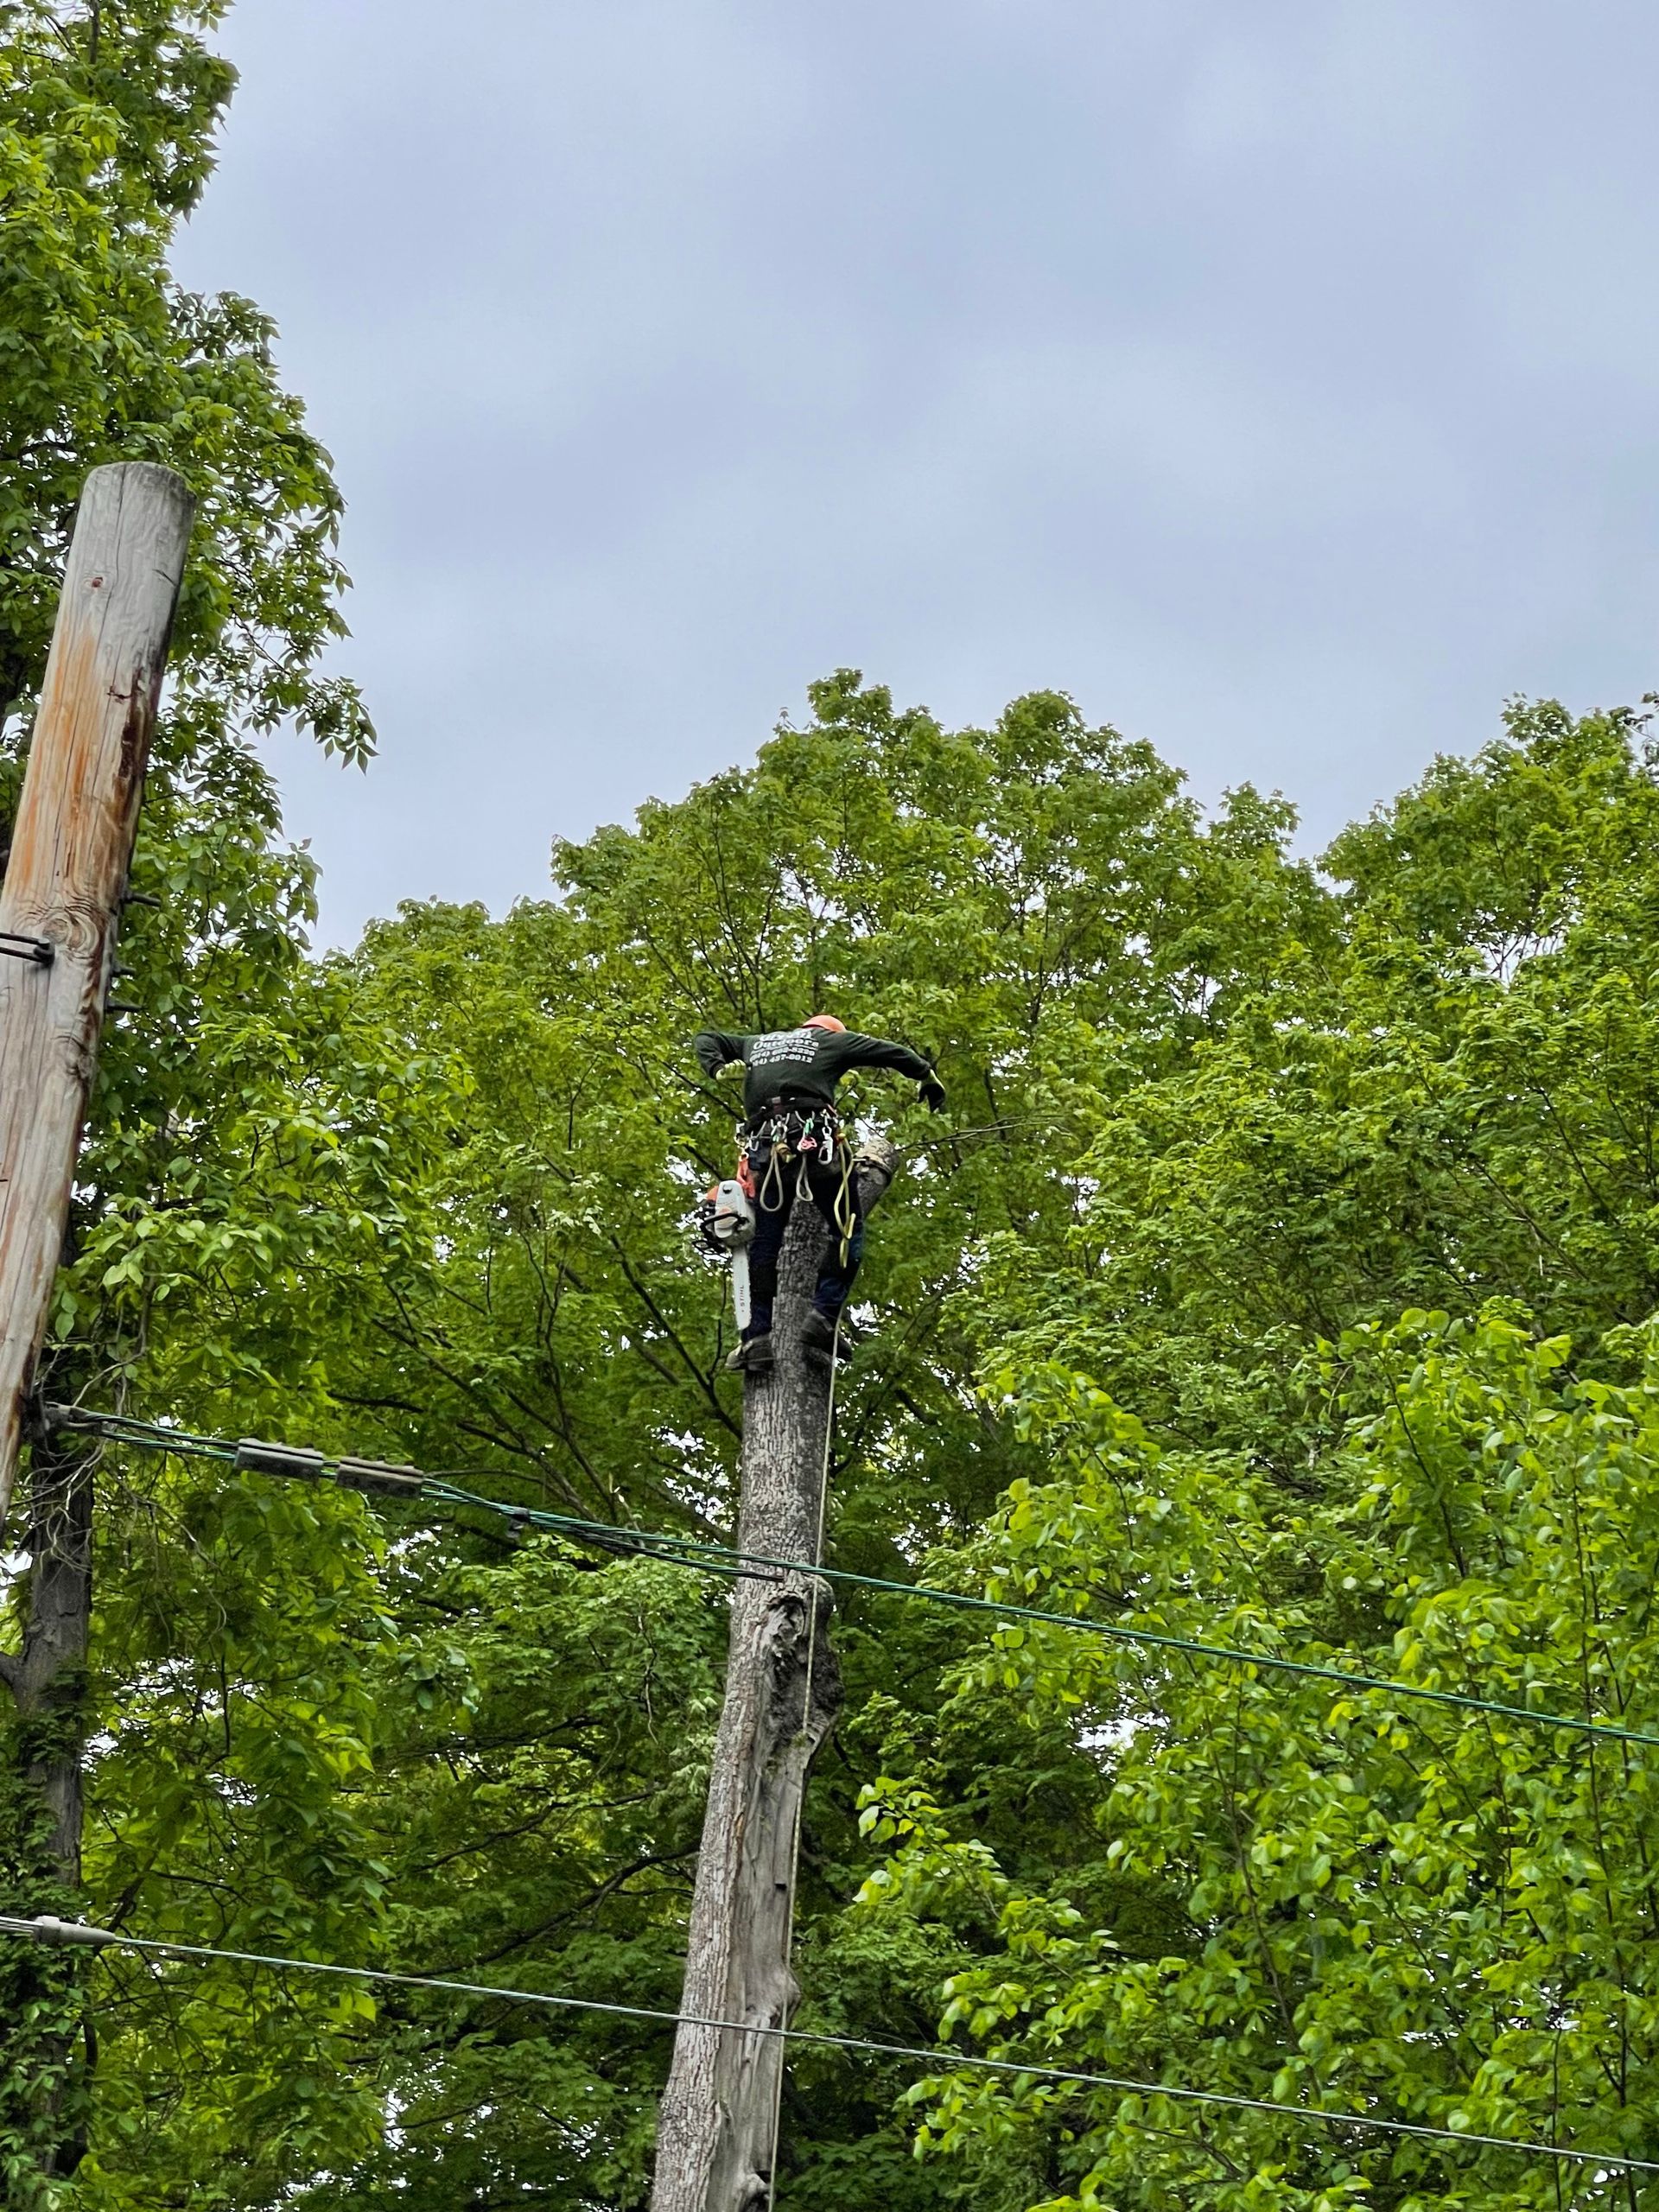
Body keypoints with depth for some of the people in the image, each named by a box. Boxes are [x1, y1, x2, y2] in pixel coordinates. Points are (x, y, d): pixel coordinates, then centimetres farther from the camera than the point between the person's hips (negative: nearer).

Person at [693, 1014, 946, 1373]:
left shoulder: (756, 1043, 32)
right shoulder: (831, 1040, 20)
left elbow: (705, 1039, 37)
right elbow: (891, 1052, 19)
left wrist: (717, 1069, 17)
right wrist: (928, 1076, 32)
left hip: (765, 1145, 4)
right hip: (816, 1140, -4)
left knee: (764, 1242, 5)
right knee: (847, 1230, 2)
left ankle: (758, 1337, -6)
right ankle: (823, 1316, -15)